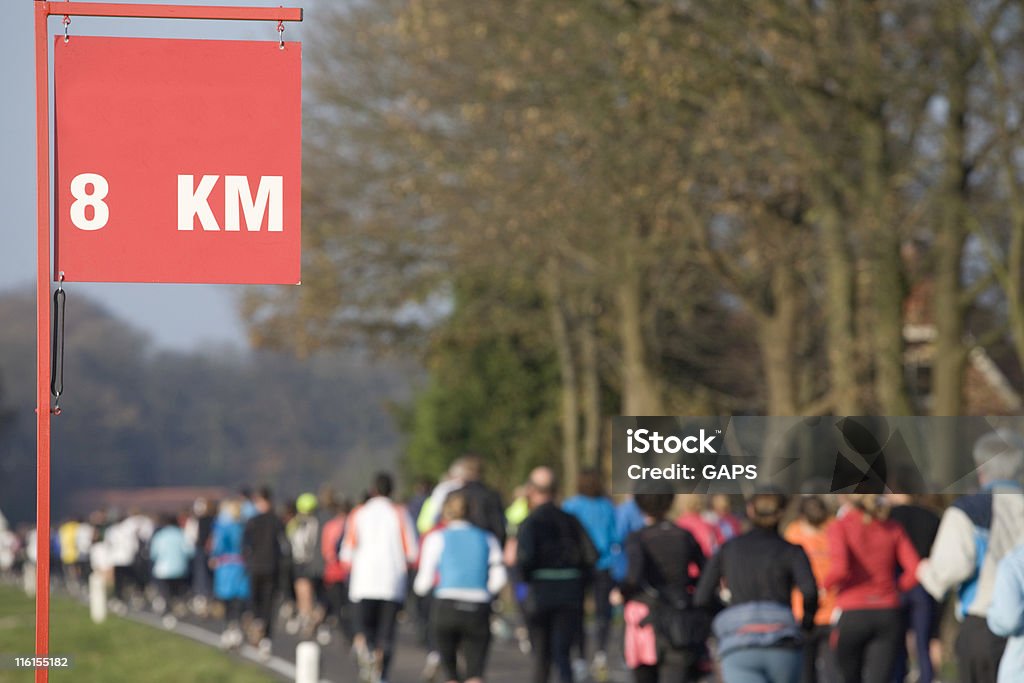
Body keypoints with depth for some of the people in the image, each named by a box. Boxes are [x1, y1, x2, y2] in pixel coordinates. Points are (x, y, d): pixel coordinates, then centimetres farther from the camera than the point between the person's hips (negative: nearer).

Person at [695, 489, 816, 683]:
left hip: (739, 652, 0)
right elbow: (809, 590, -12)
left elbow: (702, 600, 10)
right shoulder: (792, 551, 7)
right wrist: (808, 619, 9)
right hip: (781, 651, 0)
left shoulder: (727, 549, 14)